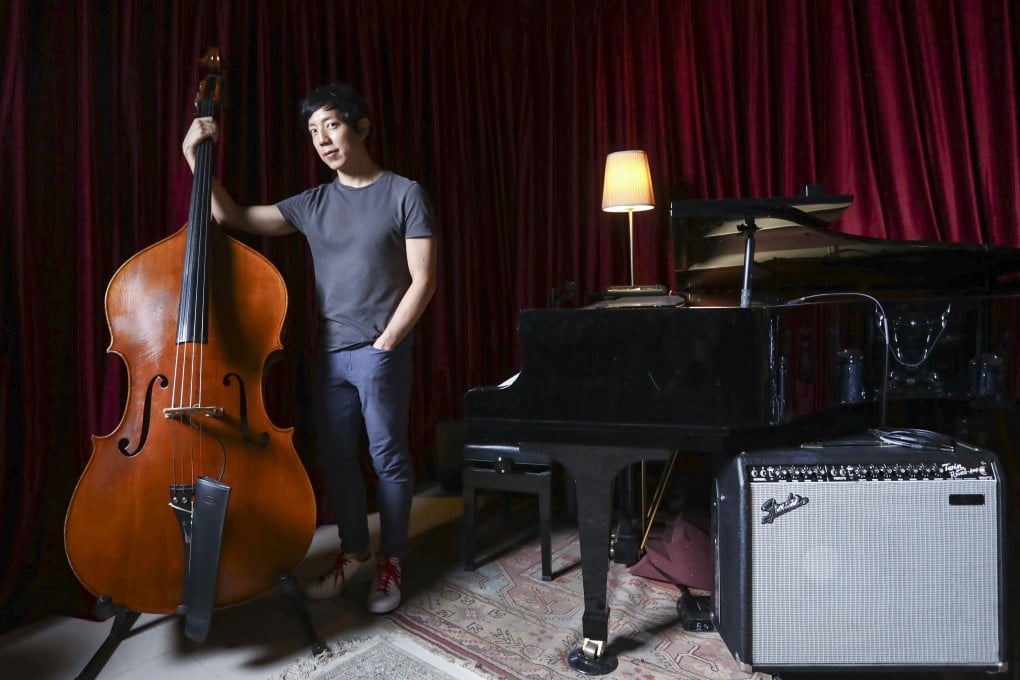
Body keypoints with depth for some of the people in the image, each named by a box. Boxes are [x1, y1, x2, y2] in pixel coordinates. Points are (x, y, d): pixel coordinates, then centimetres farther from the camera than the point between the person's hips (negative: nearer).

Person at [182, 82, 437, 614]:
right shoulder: (311, 204, 10)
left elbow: (422, 281, -9)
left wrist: (385, 343, -12)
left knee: (388, 458, 4)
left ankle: (391, 561, 21)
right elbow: (231, 216, 9)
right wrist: (196, 158, -1)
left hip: (380, 353, -5)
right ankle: (354, 553, 30)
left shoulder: (404, 194, -5)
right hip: (329, 353, 5)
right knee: (335, 456, 13)